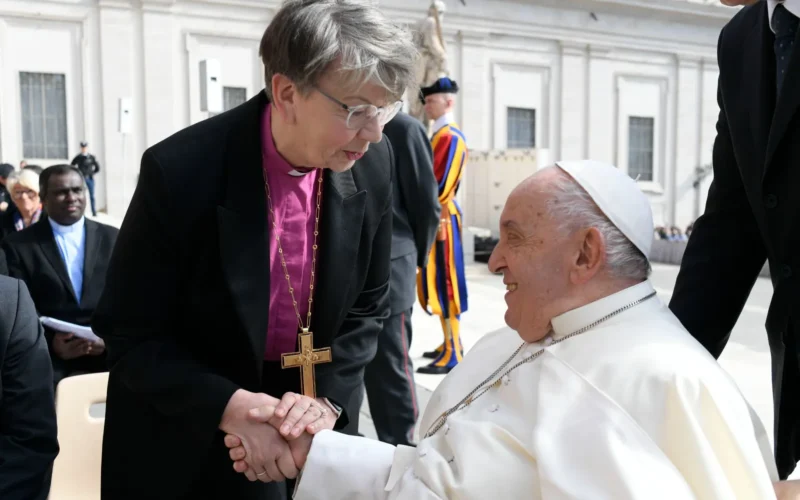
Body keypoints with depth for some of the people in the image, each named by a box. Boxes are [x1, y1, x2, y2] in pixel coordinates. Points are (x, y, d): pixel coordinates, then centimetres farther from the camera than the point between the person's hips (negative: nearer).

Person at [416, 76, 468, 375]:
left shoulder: (451, 137, -14)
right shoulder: (439, 135, 17)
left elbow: (441, 186, -20)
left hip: (441, 219, -10)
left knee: (444, 282, -7)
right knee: (437, 283, 14)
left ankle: (453, 354, -2)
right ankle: (450, 344, 24)